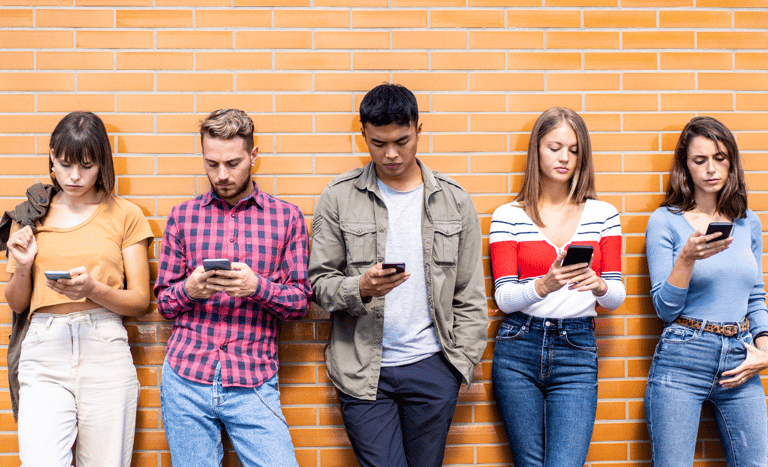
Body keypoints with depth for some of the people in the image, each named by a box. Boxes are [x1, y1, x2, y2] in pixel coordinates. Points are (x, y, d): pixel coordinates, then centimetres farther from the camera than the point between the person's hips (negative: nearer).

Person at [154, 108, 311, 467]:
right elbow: (163, 301, 11)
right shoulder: (182, 216, 8)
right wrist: (189, 289, -11)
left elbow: (300, 302, 4)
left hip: (253, 383, -1)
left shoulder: (286, 217, 5)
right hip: (185, 378, 1)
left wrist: (258, 286, -15)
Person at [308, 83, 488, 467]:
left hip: (432, 367, 2)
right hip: (363, 372, -1)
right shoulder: (338, 198, 1)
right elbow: (319, 281, 1)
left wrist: (461, 363, 1)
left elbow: (470, 297, 8)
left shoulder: (454, 201, 5)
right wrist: (360, 288, -18)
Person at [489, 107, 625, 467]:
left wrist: (599, 286, -18)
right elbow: (504, 298, -3)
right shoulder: (508, 217, 1)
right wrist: (543, 286, -23)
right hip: (518, 348, 0)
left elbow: (617, 297, 5)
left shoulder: (604, 215, 7)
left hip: (577, 350, 0)